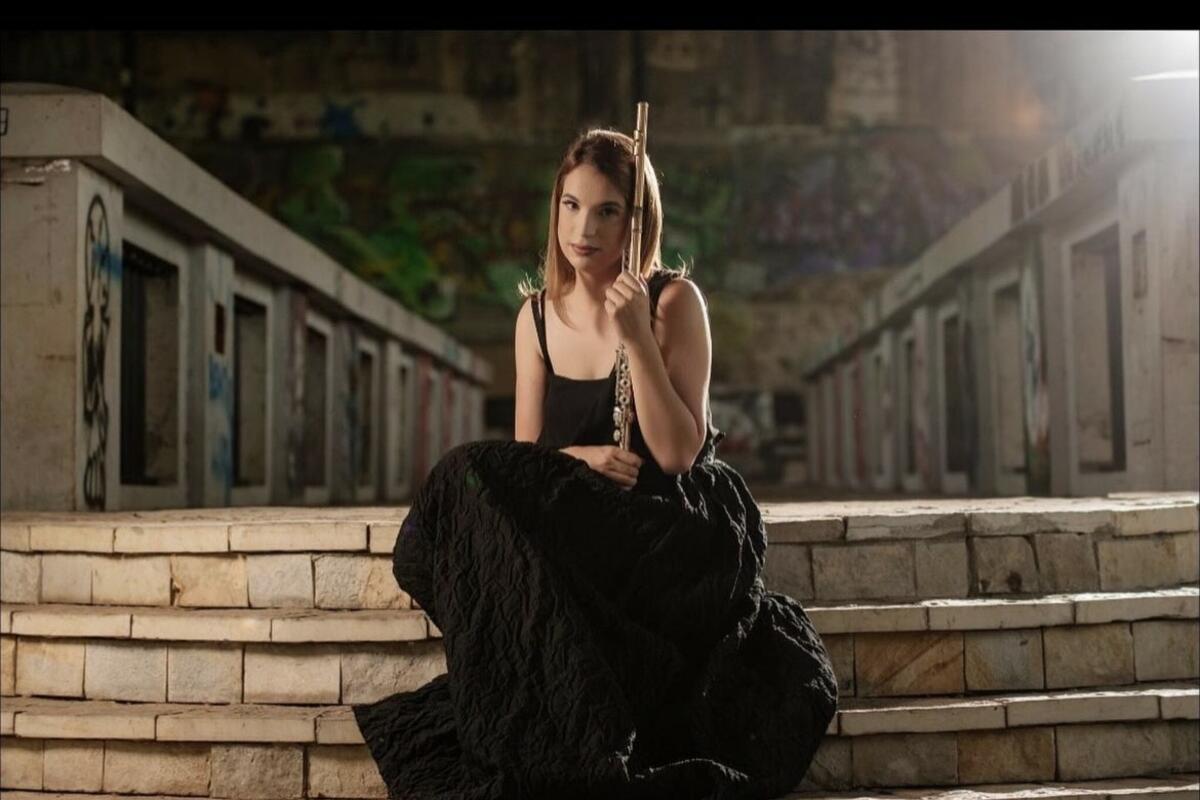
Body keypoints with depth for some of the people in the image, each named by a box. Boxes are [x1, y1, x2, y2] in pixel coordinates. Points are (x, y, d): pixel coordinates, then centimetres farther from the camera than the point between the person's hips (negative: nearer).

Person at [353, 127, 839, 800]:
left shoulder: (675, 301, -7)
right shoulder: (539, 313, 6)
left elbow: (678, 454, -15)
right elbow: (524, 451, 6)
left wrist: (638, 338, -22)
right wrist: (583, 457, -16)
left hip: (673, 529, -5)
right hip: (579, 529, 5)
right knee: (474, 475, -24)